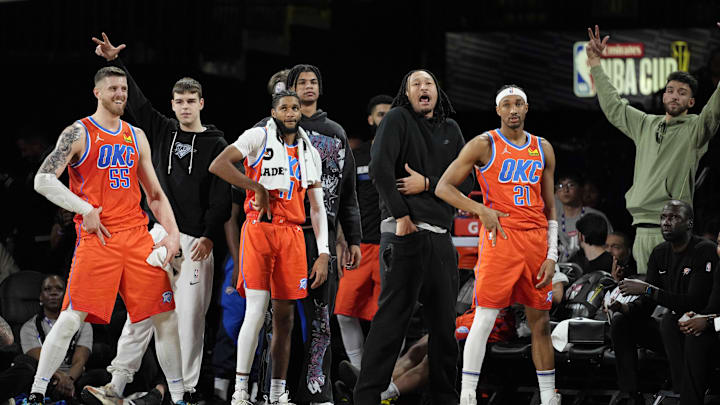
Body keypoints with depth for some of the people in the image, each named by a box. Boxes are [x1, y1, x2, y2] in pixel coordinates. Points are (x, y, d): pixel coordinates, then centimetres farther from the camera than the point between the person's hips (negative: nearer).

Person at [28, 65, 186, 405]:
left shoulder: (136, 137, 17)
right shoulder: (78, 133, 0)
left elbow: (155, 194, 21)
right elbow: (43, 180, -9)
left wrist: (172, 233, 7)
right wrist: (85, 210, -14)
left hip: (137, 235, 5)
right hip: (96, 237, -5)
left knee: (166, 317, 3)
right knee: (71, 319, -11)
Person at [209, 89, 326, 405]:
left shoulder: (309, 152, 15)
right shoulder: (258, 137, 0)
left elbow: (317, 208, 14)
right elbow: (218, 165, -12)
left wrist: (323, 254, 6)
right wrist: (257, 187, -12)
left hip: (292, 235, 5)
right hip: (259, 229, -5)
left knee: (284, 315, 6)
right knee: (256, 313, -11)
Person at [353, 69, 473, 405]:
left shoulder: (450, 130, 17)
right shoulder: (398, 119, 0)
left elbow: (466, 182, 10)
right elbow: (379, 167, -13)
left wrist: (427, 184, -6)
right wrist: (401, 214, -15)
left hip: (440, 237, 6)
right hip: (405, 233, -6)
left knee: (445, 321, 8)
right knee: (392, 316, -10)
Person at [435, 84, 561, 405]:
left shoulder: (543, 149, 14)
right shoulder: (484, 145, 0)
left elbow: (550, 208, 15)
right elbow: (443, 187, -1)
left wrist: (552, 256, 7)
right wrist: (482, 210, -13)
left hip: (536, 239, 5)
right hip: (499, 236, -5)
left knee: (540, 322, 8)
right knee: (485, 318, -11)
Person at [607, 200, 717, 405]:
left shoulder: (706, 251, -15)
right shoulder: (660, 254, 8)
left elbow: (696, 303, -25)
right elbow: (646, 305, 7)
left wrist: (647, 289, -29)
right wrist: (624, 307, -17)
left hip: (703, 328, -8)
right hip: (672, 330, 8)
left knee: (670, 320, -38)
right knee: (620, 321, -6)